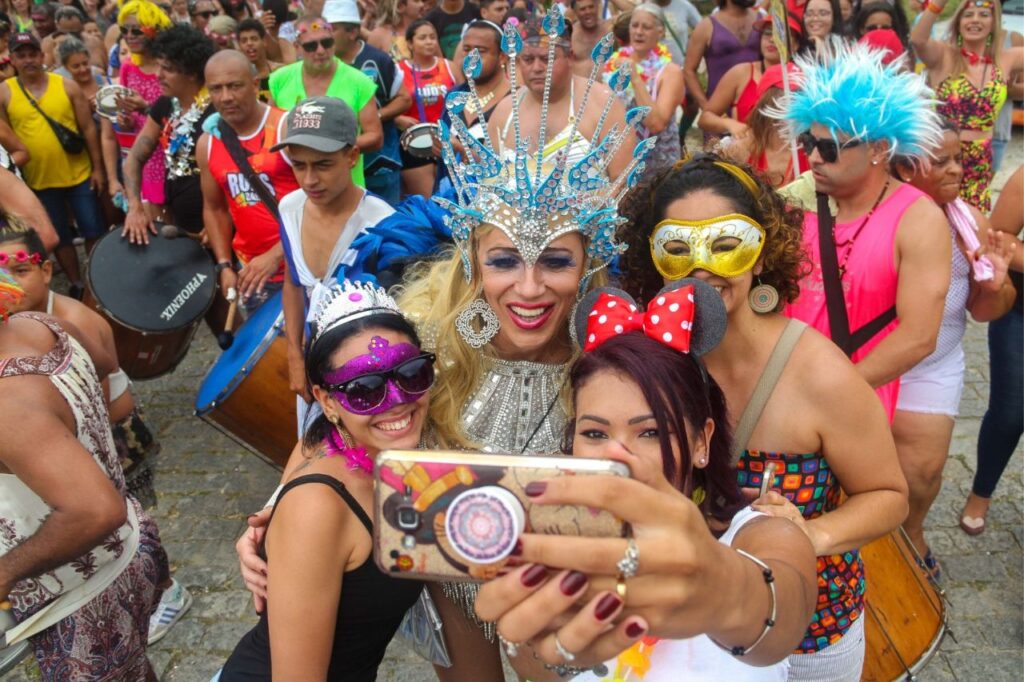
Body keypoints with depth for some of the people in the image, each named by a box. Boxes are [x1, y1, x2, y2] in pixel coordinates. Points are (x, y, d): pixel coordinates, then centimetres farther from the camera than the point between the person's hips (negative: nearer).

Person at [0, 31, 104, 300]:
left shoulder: (67, 86, -3)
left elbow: (88, 129, 0)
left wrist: (97, 168, -3)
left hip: (79, 174, -1)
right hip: (39, 181, 1)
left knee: (94, 231, 6)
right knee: (60, 238, 11)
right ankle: (77, 285, 25)